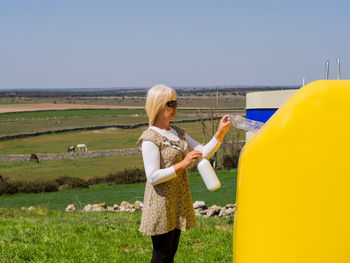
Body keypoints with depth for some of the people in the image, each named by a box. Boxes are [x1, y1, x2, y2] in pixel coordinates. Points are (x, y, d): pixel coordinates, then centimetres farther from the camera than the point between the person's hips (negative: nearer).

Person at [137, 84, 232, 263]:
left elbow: (204, 153, 12)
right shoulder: (150, 139, -14)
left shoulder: (178, 133, 12)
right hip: (161, 203, -8)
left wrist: (220, 133, -1)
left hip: (178, 201, 8)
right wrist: (182, 164, -24)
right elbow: (153, 177, -19)